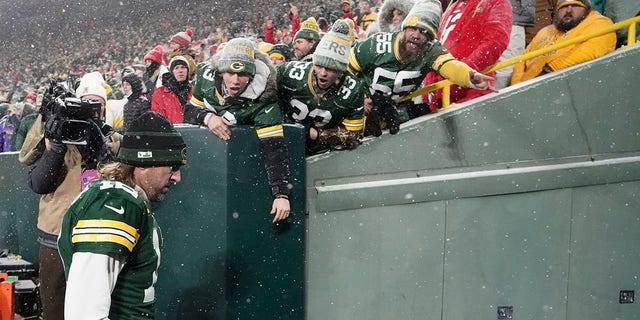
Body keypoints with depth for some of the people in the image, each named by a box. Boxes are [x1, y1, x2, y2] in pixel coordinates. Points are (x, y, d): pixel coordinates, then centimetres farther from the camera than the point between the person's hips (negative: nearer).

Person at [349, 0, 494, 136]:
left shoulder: (431, 51, -18)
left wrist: (471, 76, -62)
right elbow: (348, 71, -8)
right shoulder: (377, 44, -22)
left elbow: (449, 65, -41)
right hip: (367, 107, -3)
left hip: (399, 111, 3)